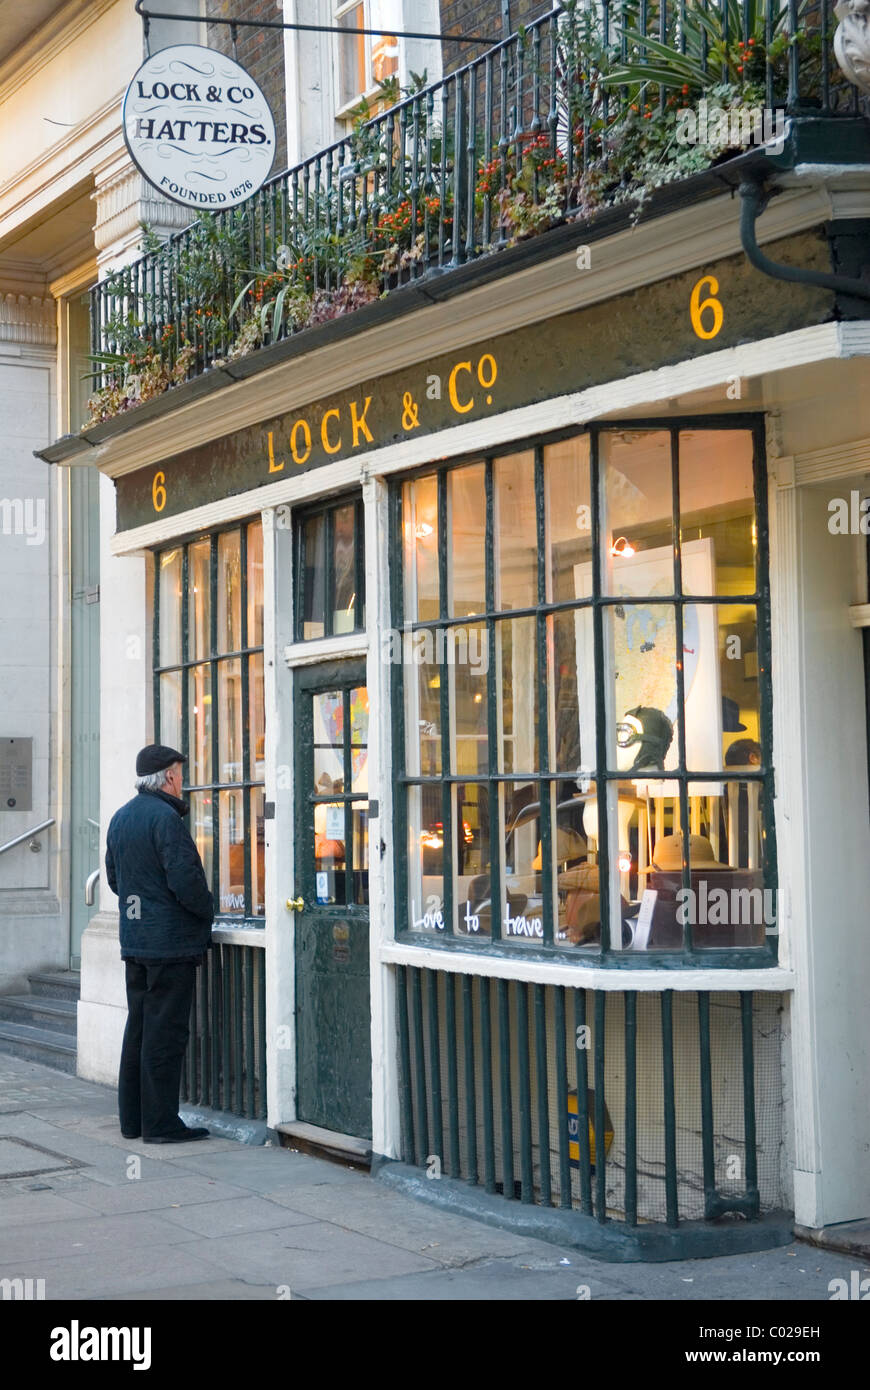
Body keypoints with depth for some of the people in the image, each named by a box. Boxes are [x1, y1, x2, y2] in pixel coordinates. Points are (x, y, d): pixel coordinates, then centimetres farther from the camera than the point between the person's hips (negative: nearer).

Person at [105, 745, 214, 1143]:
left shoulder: (120, 818, 13)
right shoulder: (165, 818, -16)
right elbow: (185, 879, -21)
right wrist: (207, 910, -4)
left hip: (135, 941, 9)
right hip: (171, 943, -9)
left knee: (138, 1027, 14)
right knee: (165, 1032, -5)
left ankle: (132, 1118, 19)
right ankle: (160, 1122, -2)